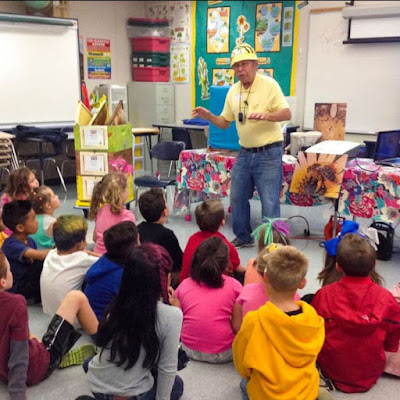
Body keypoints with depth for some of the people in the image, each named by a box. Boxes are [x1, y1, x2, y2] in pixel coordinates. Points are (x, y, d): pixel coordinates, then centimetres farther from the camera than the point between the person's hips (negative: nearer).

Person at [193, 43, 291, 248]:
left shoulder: (269, 85, -11)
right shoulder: (233, 91, 7)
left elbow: (287, 114, -16)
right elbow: (225, 122, 13)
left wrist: (265, 115, -34)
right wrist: (208, 116, -6)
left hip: (268, 153, -6)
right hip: (245, 153, 7)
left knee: (269, 202, -2)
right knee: (237, 198, 14)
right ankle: (243, 237, 31)